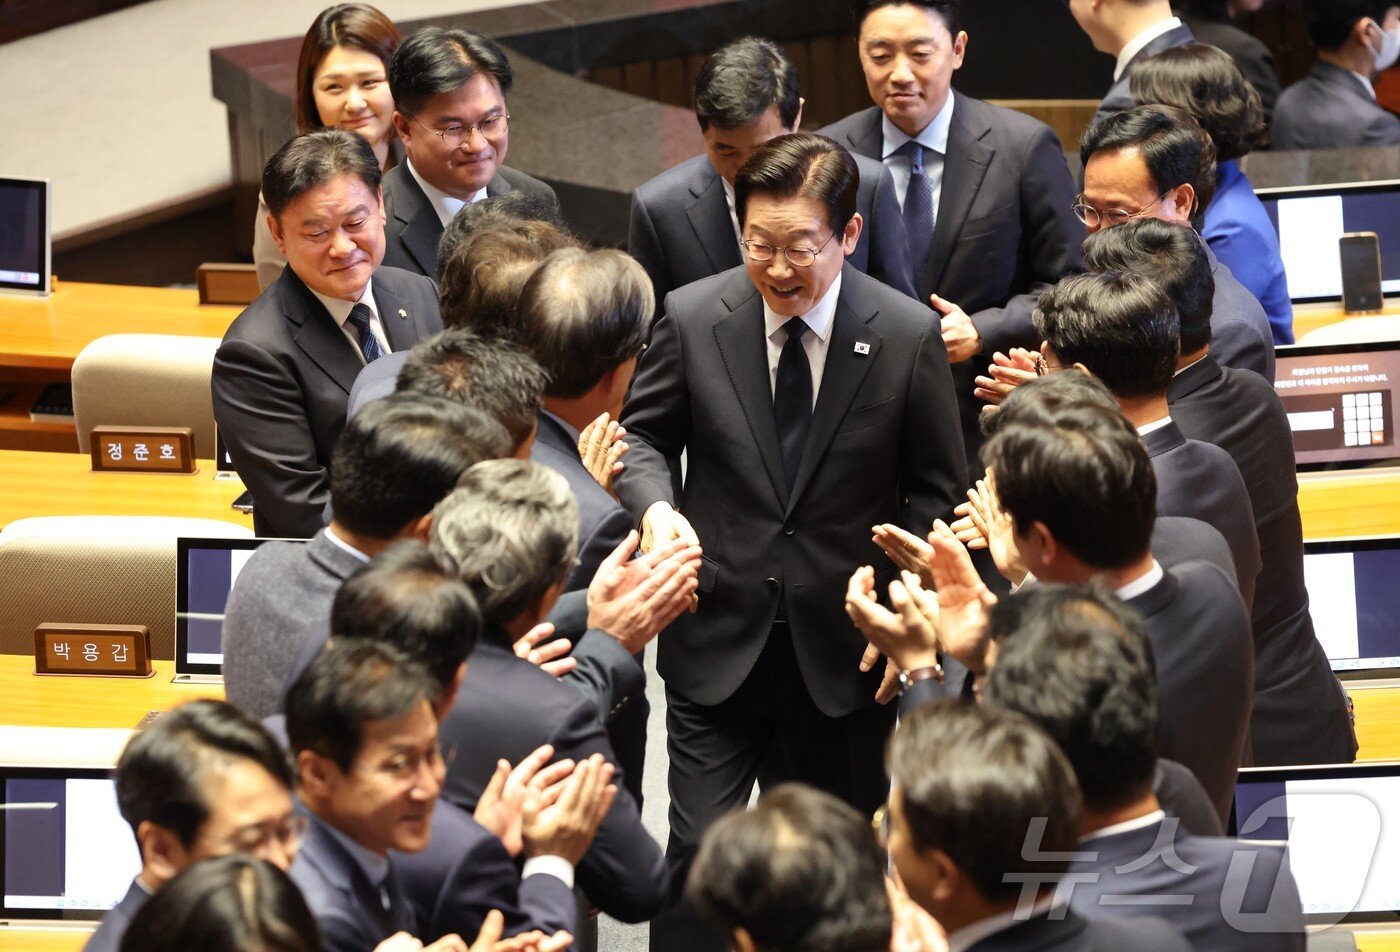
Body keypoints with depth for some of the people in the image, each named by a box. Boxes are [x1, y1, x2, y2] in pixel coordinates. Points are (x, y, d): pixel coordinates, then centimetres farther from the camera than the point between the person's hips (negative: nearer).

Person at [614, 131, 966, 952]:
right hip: (718, 638, 0)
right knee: (698, 853, -3)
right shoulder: (694, 318, -6)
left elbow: (938, 491, 1)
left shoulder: (909, 336, -7)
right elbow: (643, 435, 7)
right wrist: (656, 505, -15)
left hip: (844, 646, 0)